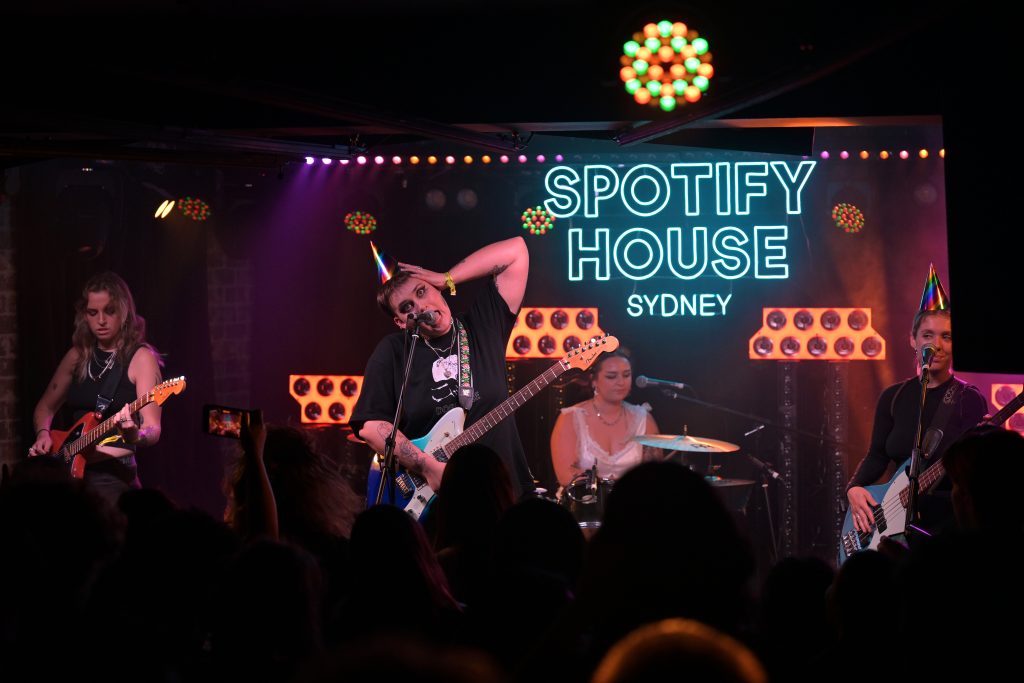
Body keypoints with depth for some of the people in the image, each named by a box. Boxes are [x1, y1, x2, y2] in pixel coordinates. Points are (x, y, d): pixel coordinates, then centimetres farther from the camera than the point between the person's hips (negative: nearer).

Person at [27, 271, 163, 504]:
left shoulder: (140, 358, -5)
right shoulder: (78, 355, 12)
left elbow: (153, 430, -15)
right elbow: (45, 407, 24)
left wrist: (135, 436, -37)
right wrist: (43, 434, 3)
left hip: (113, 476, -5)